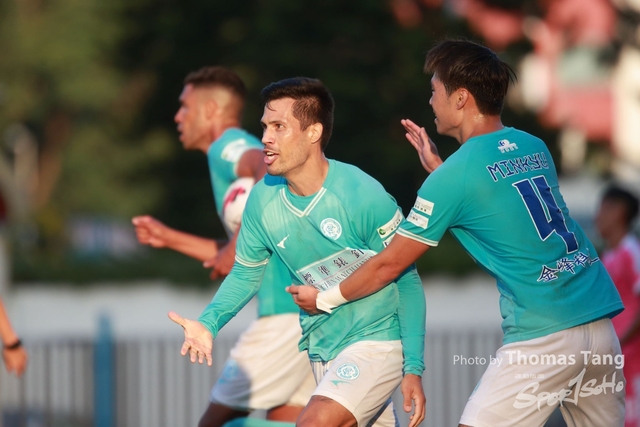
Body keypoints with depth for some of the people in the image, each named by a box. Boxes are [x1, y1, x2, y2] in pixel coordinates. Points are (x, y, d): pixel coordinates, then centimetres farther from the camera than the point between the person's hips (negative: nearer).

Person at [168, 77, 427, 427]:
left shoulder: (364, 196, -20)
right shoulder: (263, 200, -4)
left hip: (377, 341, -6)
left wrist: (414, 368, -14)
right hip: (322, 351, 6)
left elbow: (407, 281, -12)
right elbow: (246, 273, 10)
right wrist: (209, 323, -8)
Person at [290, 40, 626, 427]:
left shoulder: (454, 176, -7)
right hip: (601, 324, 7)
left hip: (544, 336, -7)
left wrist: (324, 299, 16)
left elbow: (388, 265, 1)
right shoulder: (535, 147, 12)